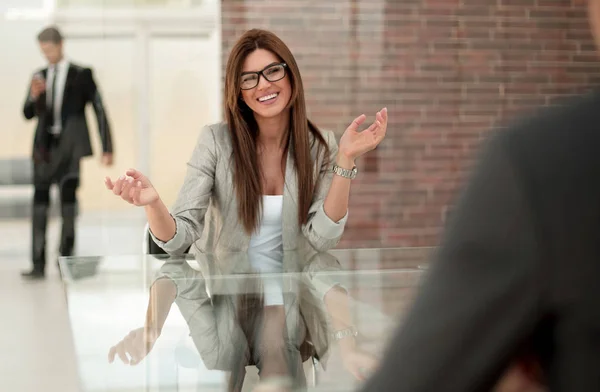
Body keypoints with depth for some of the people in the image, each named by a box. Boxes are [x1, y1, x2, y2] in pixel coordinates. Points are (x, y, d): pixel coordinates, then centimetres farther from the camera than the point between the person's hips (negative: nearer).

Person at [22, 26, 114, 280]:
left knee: (68, 199, -6)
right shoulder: (39, 76, 13)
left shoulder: (81, 75, 2)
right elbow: (28, 114, 11)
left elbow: (99, 110, 1)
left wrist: (107, 149, -3)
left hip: (70, 145, -3)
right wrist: (34, 96, -11)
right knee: (40, 202, -2)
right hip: (45, 145, 3)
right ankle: (38, 264, 0)